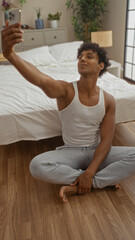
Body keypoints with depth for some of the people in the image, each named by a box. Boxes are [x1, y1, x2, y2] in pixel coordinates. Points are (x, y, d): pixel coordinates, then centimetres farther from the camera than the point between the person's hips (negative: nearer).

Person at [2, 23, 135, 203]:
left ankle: (77, 187, -18)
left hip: (97, 151, 2)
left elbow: (106, 140, -11)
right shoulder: (66, 90, -15)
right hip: (70, 151, -1)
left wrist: (89, 173, -23)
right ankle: (102, 179, -15)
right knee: (37, 165, -30)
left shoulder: (108, 100, -8)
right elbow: (40, 80, -38)